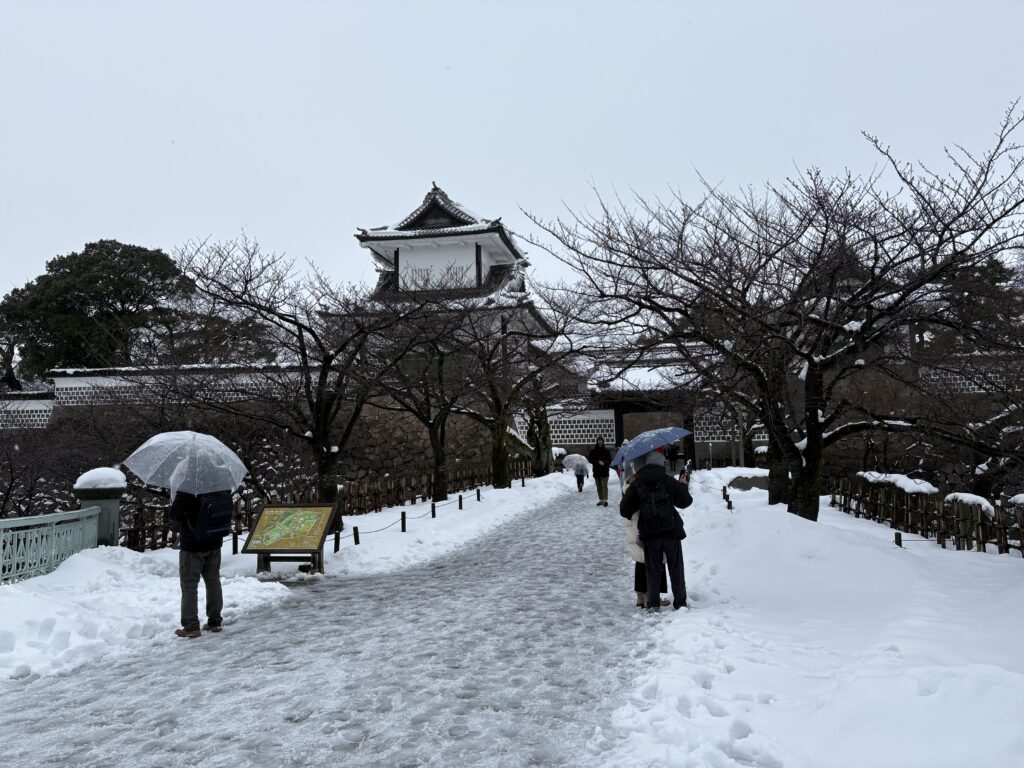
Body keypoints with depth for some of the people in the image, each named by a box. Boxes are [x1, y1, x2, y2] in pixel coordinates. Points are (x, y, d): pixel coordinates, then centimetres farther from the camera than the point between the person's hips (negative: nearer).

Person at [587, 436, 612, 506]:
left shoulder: (606, 451, 3)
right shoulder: (593, 451, 6)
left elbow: (609, 460, 3)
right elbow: (590, 459, 1)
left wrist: (604, 463, -16)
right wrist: (598, 462, -12)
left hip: (604, 471, -3)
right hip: (596, 471, 3)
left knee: (604, 486, -10)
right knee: (599, 486, 9)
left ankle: (605, 500, -12)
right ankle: (600, 500, 16)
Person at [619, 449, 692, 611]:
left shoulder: (636, 484, 0)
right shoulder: (669, 481, -3)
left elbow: (624, 510, 0)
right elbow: (685, 501, 6)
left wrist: (632, 516, 21)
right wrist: (683, 486, 23)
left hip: (649, 534, 1)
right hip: (671, 532, -1)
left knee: (652, 569, 9)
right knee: (676, 569, 9)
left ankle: (653, 603, 10)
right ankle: (680, 602, 12)